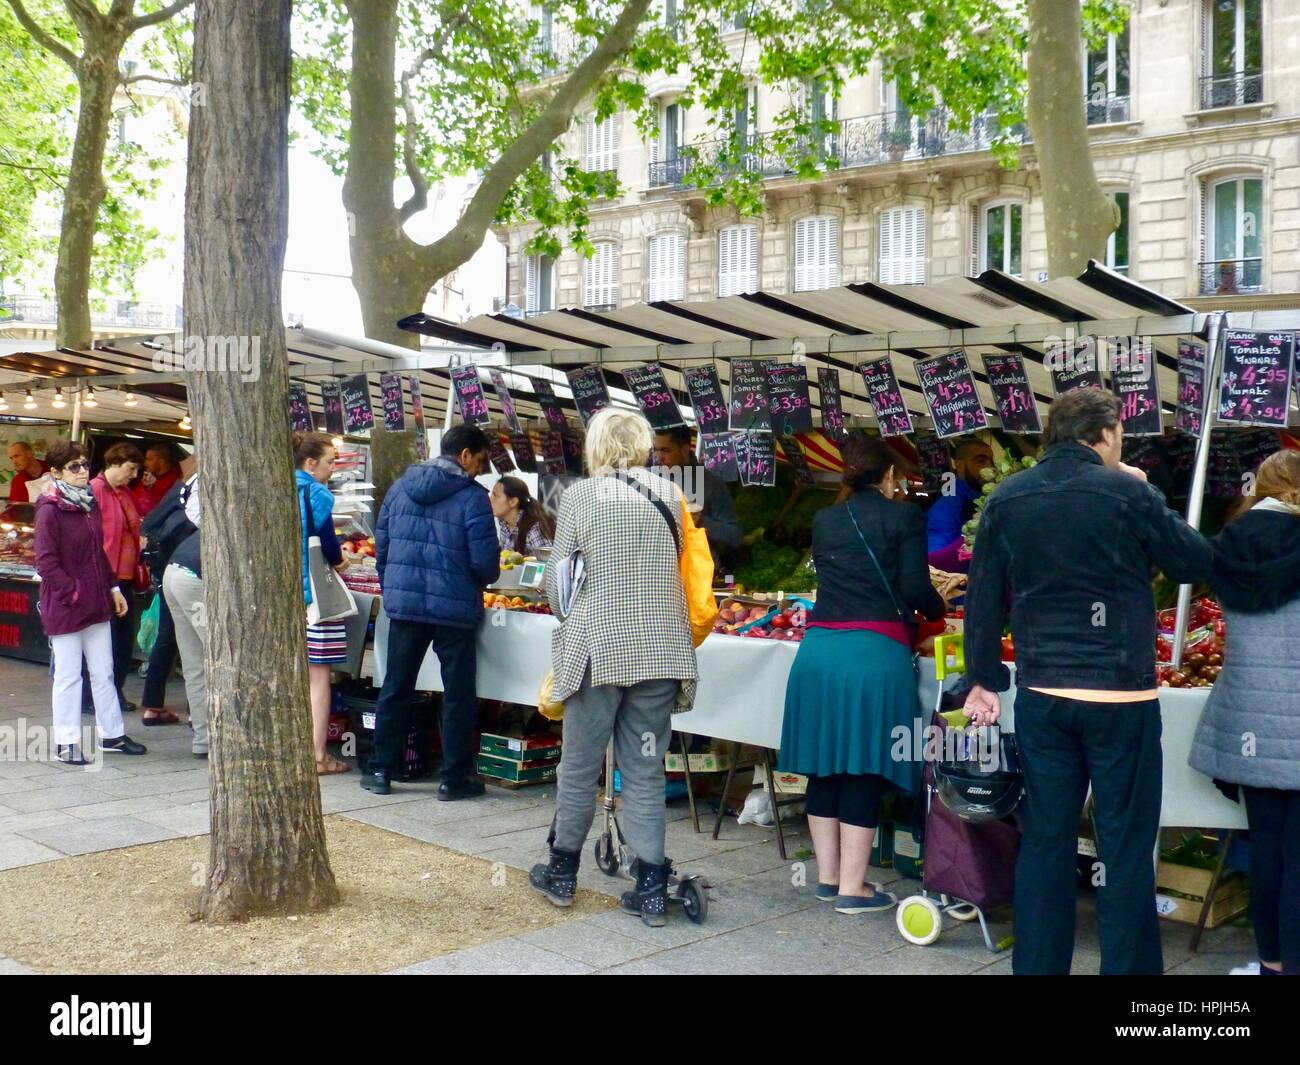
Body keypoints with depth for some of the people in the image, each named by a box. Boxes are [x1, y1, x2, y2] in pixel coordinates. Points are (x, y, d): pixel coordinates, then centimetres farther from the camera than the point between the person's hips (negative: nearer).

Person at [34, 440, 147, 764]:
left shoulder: (89, 503, 10)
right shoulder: (49, 510, -13)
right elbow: (46, 562, -17)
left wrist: (113, 587, 13)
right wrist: (74, 592, -18)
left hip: (95, 603, 7)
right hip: (64, 604, -7)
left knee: (103, 672, 12)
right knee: (68, 675, 1)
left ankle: (112, 734, 21)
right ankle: (66, 743, 11)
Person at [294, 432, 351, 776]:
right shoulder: (317, 495, -12)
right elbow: (327, 542, -17)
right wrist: (339, 561, 2)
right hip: (314, 593, -7)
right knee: (318, 674, -2)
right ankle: (318, 756, 0)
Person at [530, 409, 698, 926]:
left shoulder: (581, 495, -4)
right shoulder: (670, 494, 4)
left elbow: (556, 579, -1)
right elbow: (681, 571, 7)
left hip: (599, 649, -3)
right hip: (661, 650, 3)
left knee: (579, 766, 11)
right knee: (646, 771, 9)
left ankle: (562, 873, 26)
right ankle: (652, 889, 10)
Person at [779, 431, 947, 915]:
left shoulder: (824, 521, 13)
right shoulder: (904, 516, -1)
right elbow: (914, 589, -8)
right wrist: (939, 607, 15)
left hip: (819, 649, 5)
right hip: (875, 651, -5)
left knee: (825, 766, 13)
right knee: (864, 770, 1)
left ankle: (828, 876, 23)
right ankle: (852, 888, 7)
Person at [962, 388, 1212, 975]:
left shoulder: (1005, 499, 4)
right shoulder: (1127, 491, -9)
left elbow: (983, 600, 7)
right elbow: (1195, 562, 3)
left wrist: (985, 679, 15)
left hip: (1041, 695, 4)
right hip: (1120, 695, -4)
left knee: (1045, 841, 12)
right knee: (1126, 847, 5)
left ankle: (1037, 966, 19)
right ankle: (1128, 966, 12)